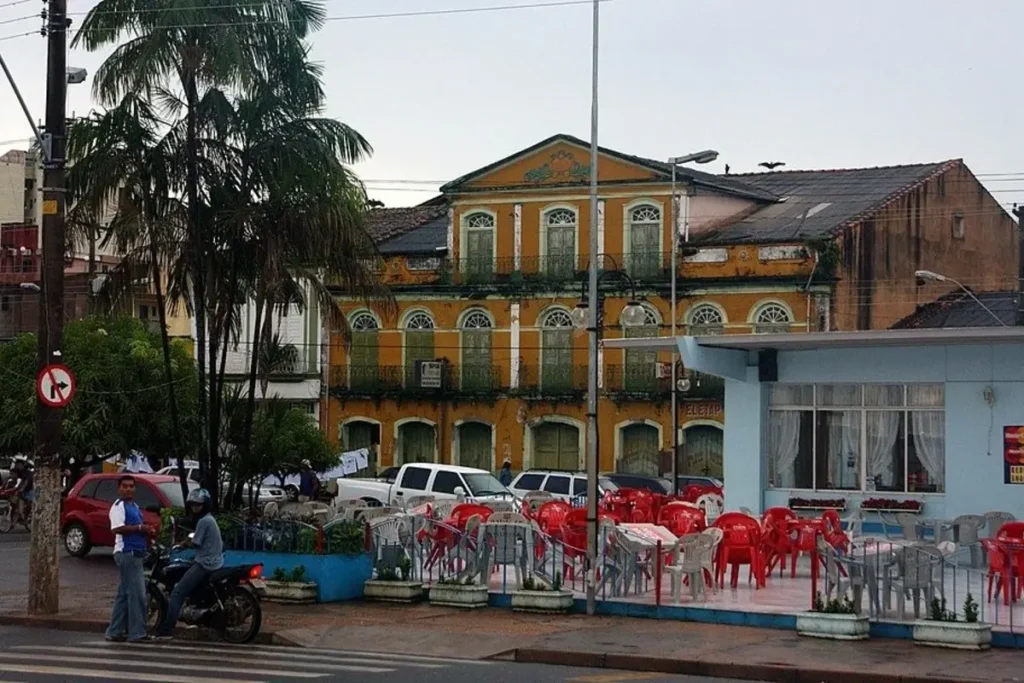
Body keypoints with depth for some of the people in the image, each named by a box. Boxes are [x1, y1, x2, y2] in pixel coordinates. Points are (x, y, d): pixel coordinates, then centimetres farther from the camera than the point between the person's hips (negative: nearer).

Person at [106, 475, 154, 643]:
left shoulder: (134, 506, 21)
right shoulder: (119, 506, -9)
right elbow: (117, 528, -22)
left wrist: (147, 531, 11)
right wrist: (140, 528, -22)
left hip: (136, 553, 10)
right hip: (126, 553, -10)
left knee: (124, 594, 12)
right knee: (137, 593, -10)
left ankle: (115, 631, 16)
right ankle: (137, 633, -8)